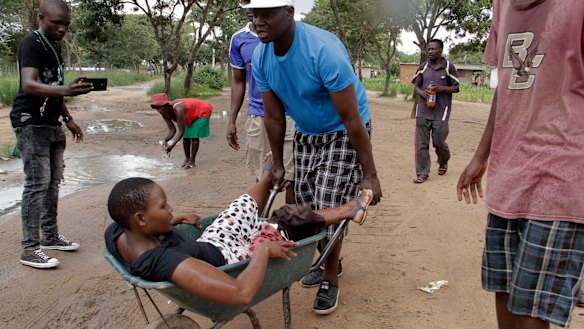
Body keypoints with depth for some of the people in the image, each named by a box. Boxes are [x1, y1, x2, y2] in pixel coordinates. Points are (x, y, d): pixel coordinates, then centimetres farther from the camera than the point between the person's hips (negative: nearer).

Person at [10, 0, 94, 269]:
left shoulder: (55, 46, 15)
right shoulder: (31, 43, -13)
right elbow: (28, 85, -29)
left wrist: (68, 119, 21)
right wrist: (65, 90, -45)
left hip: (52, 124, 9)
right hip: (31, 123, -9)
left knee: (53, 181, 11)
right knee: (37, 183, -11)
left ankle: (50, 236, 21)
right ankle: (30, 248, -6)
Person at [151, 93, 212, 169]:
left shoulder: (178, 109, -41)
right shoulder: (164, 113, -15)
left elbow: (181, 131, -39)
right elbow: (172, 130, -11)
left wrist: (172, 145, -44)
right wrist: (166, 140, -29)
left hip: (203, 111, -7)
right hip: (192, 115, 8)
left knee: (194, 136, -14)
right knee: (186, 136, 2)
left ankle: (192, 160, -3)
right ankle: (187, 158, 19)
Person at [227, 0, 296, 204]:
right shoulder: (238, 39, 7)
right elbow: (238, 82, 14)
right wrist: (232, 120, 10)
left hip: (290, 115, -3)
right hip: (257, 118, 3)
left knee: (291, 177, 1)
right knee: (261, 178, 10)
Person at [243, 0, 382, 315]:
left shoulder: (323, 50, -33)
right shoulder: (261, 57, -12)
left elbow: (351, 119, -29)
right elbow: (274, 117, -1)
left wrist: (369, 175, -24)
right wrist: (278, 165, 6)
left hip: (343, 133, -6)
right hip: (306, 133, 6)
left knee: (330, 206, -8)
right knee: (306, 203, 10)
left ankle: (330, 279, 14)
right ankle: (329, 262, 34)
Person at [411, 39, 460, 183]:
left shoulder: (449, 67, 0)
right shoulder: (423, 67, 8)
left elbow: (456, 88, 3)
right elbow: (416, 85, 13)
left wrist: (441, 88, -15)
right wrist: (421, 93, -9)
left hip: (441, 112, -2)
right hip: (423, 110, 3)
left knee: (438, 141, 2)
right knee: (421, 143, 1)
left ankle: (443, 162, 35)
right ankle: (422, 173, 9)